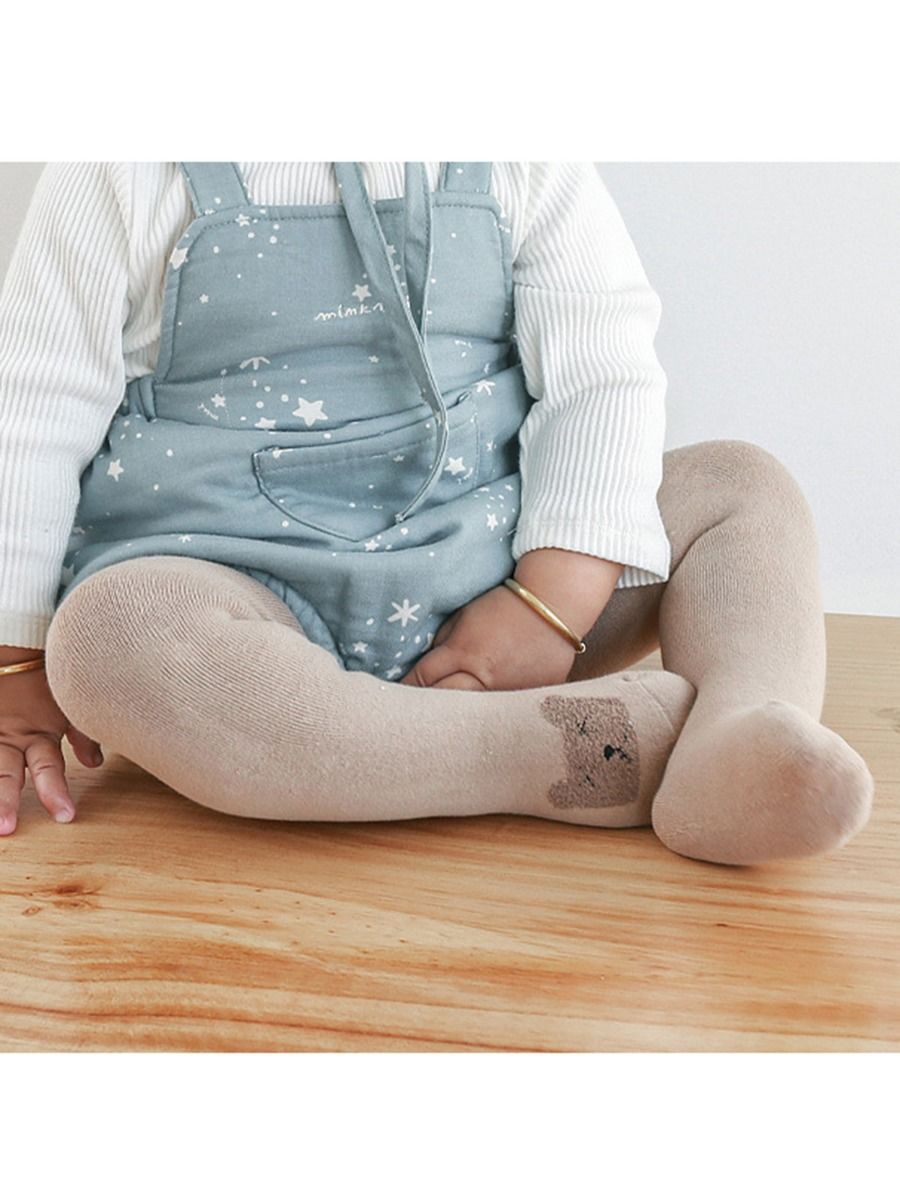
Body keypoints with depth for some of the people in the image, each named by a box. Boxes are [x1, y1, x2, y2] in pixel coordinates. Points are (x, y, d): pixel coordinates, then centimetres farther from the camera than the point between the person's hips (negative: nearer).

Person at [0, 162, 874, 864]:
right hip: (233, 577, -2)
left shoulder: (519, 172, 3)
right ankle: (621, 743, -37)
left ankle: (746, 726, -39)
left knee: (744, 486, -8)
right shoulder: (123, 177, -1)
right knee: (109, 633, -35)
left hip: (486, 563, 3)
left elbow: (602, 371, -5)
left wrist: (555, 601, -19)